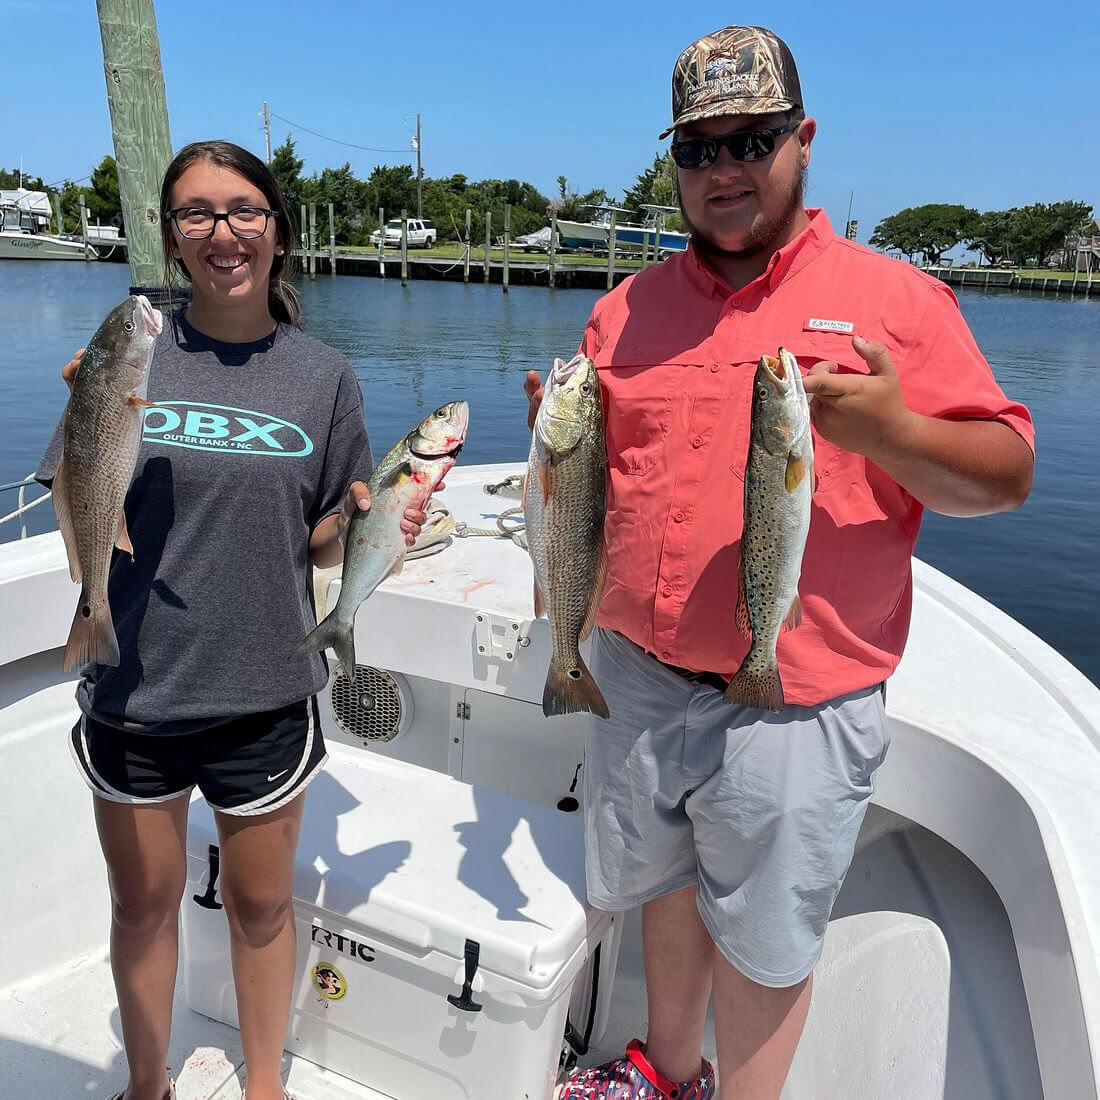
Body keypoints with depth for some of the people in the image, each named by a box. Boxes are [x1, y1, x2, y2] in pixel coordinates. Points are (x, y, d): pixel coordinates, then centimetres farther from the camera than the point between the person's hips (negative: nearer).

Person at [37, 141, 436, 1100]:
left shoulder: (323, 376, -3)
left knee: (260, 903, 17)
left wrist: (361, 520, -17)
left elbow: (322, 547, 3)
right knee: (143, 904, 20)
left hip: (265, 696, 0)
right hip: (133, 690, 1)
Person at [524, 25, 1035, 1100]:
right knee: (663, 891, 24)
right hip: (635, 681, 5)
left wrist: (892, 429, -24)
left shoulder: (894, 299, -5)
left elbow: (1006, 474, -6)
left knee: (763, 945, 12)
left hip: (794, 709, -4)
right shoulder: (625, 309, 7)